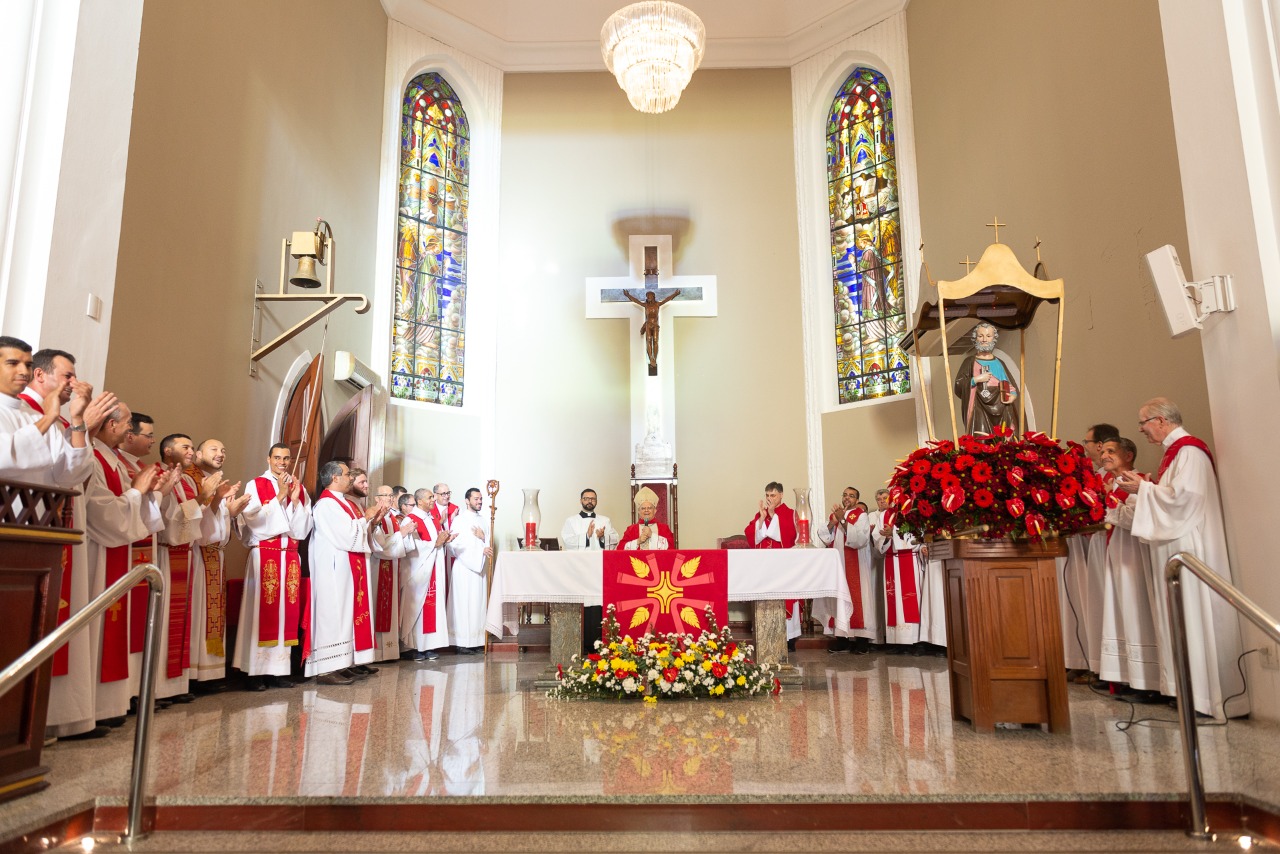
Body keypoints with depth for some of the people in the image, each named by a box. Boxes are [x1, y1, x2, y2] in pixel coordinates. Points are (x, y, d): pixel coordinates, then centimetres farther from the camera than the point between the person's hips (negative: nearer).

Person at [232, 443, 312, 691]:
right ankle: (256, 672, 0)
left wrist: (296, 500, -7)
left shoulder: (299, 489, 12)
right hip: (264, 555, -4)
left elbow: (303, 529, 5)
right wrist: (279, 496, -14)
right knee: (263, 611, -5)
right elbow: (255, 521, -12)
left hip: (290, 557, 4)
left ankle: (279, 669, 9)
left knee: (286, 612, 3)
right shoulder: (255, 486, 1)